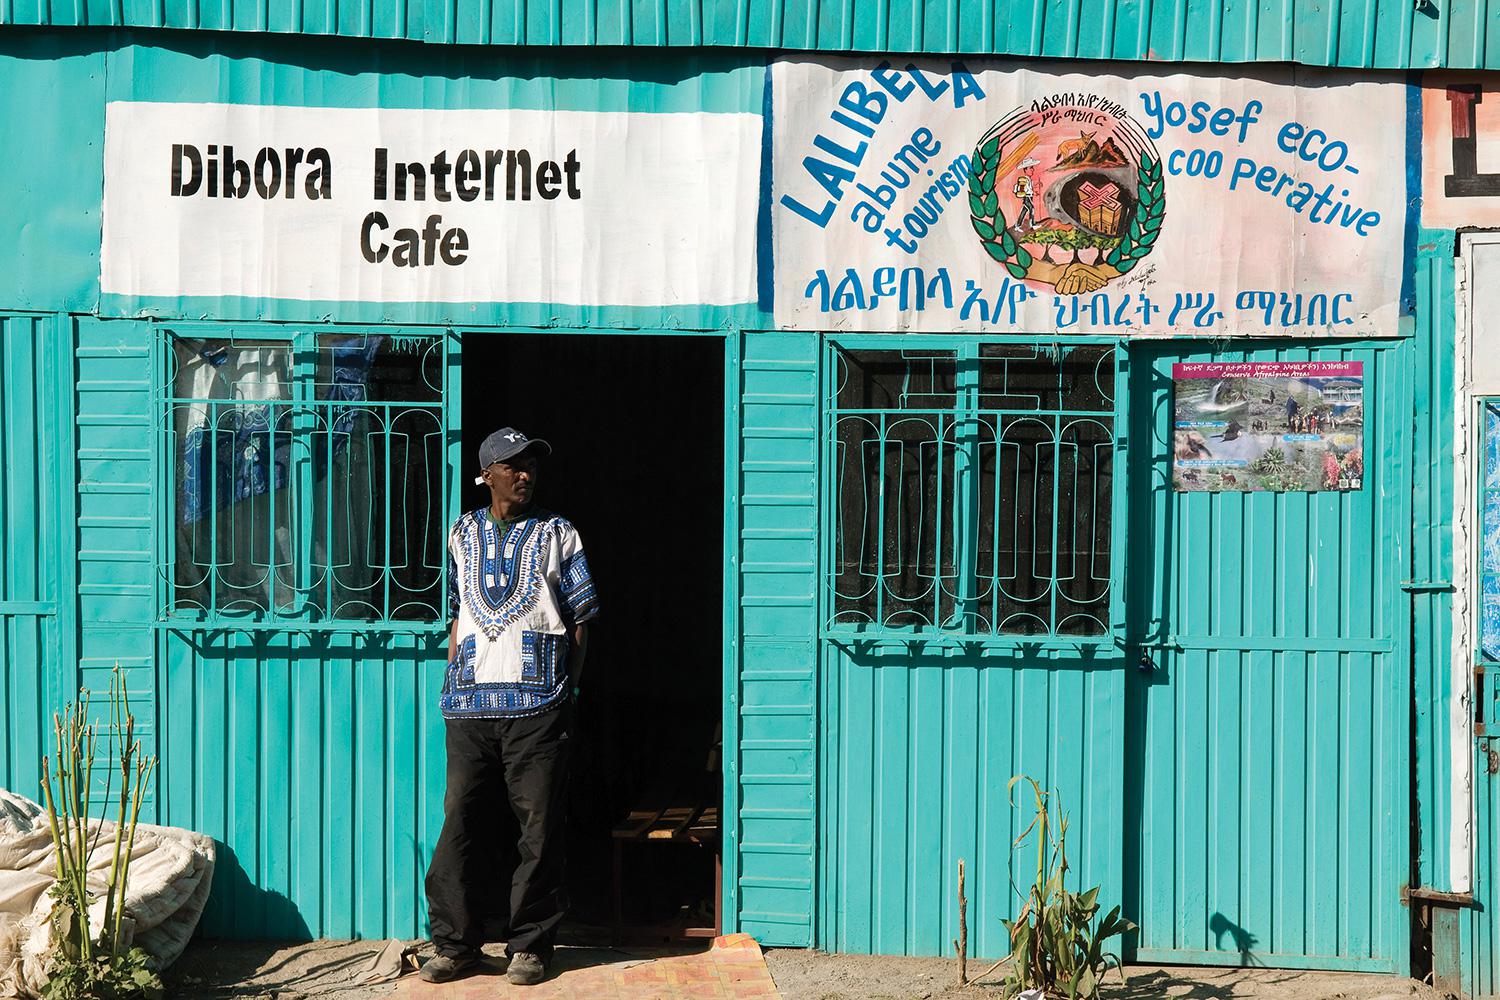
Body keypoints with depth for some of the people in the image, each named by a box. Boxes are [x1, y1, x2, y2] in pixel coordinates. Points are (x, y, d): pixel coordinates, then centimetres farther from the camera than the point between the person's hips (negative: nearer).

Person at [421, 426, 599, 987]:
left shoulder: (556, 534, 9)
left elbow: (580, 620, 8)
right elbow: (458, 616, 20)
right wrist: (453, 681, 11)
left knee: (538, 826, -1)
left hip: (536, 705, -2)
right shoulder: (463, 534, 16)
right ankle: (456, 944, 9)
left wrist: (567, 691, 1)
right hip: (470, 705, 2)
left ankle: (529, 945, 8)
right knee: (461, 822, -1)